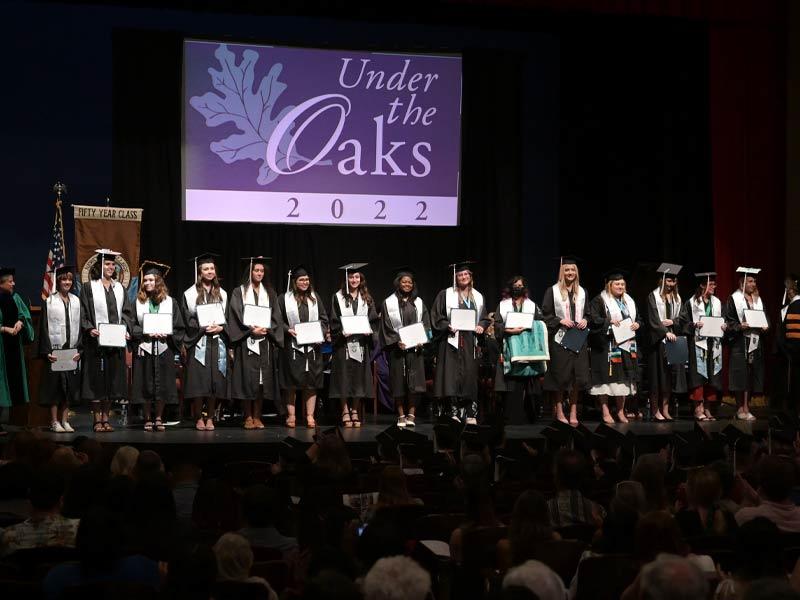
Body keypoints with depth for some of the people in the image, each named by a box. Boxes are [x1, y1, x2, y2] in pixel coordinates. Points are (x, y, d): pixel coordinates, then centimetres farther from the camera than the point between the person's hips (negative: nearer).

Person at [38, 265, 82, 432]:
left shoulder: (76, 301, 10)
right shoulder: (49, 302, -1)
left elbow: (80, 327, 9)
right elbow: (44, 328, -4)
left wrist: (79, 350, -1)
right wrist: (47, 351, -12)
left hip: (72, 351, 4)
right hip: (55, 350, -4)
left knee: (70, 386, 5)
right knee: (55, 385, -2)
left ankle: (65, 421, 11)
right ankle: (54, 422, 4)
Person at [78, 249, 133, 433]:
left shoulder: (120, 288, 13)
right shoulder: (89, 288, 2)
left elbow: (126, 313, 11)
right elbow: (83, 314, -2)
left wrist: (126, 329, -5)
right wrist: (89, 329, -18)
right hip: (96, 340, -4)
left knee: (112, 380, 5)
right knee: (96, 380, -3)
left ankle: (106, 417, 12)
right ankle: (97, 419, 1)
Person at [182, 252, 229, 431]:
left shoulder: (222, 294, 14)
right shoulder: (190, 294, 3)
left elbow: (228, 318, 12)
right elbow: (188, 319, -2)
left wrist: (220, 327, -7)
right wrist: (204, 328, -15)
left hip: (217, 342, 3)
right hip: (198, 343, -3)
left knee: (215, 381, 0)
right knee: (198, 382, -7)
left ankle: (210, 418, 6)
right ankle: (199, 419, 1)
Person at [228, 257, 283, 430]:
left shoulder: (270, 293, 15)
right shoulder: (239, 292, 5)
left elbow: (275, 317, 8)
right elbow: (237, 316, -4)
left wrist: (265, 329, -10)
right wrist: (252, 329, -15)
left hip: (265, 341, 3)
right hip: (246, 341, -3)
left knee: (262, 379, -1)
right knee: (247, 379, -6)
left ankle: (257, 417, 4)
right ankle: (248, 417, -1)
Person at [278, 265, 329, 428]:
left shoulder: (314, 298, 11)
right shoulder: (284, 299, 1)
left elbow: (324, 319, 11)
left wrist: (321, 334, -4)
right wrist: (288, 330, -16)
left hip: (312, 346, 3)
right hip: (292, 346, -3)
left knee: (311, 383, 2)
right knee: (291, 383, -1)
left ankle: (310, 416, 4)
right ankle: (291, 415, 4)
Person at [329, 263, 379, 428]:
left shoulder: (367, 299, 11)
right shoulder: (338, 298, 3)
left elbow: (374, 320, 9)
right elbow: (333, 321, -1)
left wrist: (369, 331, -10)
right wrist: (341, 332, -17)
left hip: (361, 343, 3)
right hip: (344, 342, -3)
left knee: (359, 377, 2)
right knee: (344, 377, -4)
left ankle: (355, 411, 9)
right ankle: (345, 411, 2)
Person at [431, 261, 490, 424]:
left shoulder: (477, 296, 15)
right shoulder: (445, 295, 2)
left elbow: (484, 318, 20)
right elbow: (436, 317, 0)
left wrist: (481, 326, -1)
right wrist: (448, 326, -17)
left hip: (470, 342, 3)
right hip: (452, 340, -3)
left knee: (470, 376, 1)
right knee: (453, 376, -11)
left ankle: (471, 414, 4)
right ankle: (454, 412, -9)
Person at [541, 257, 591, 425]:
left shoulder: (582, 292, 14)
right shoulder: (552, 291, 1)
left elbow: (588, 313, 19)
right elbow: (545, 315, -1)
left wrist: (585, 320, -2)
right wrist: (560, 320, -14)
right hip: (559, 339, -4)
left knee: (578, 377, 0)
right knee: (560, 376, -4)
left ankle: (573, 413, 6)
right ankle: (559, 412, 3)